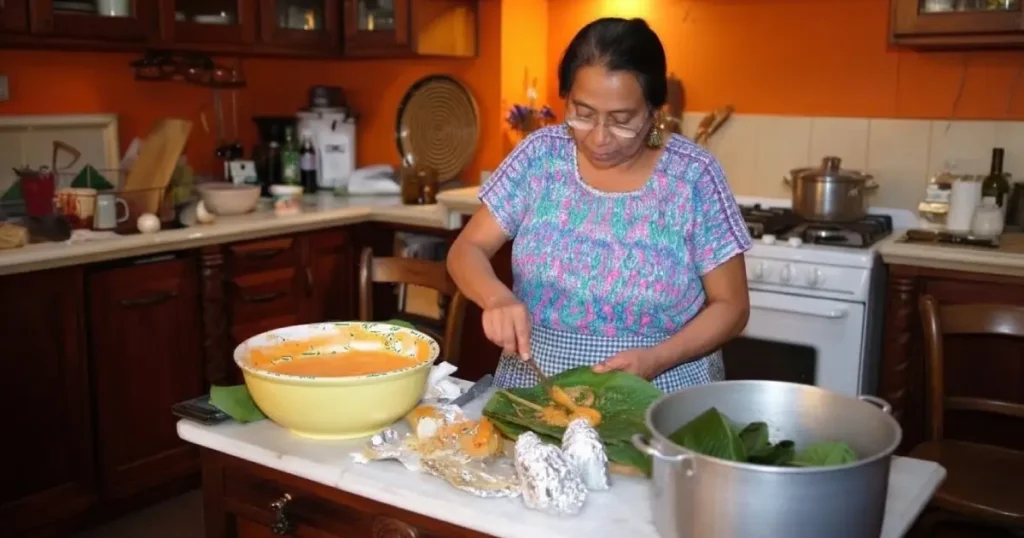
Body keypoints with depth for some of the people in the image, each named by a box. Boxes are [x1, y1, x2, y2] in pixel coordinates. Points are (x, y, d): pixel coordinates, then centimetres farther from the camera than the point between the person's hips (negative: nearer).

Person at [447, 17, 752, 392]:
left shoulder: (693, 176, -8)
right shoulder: (540, 155, -2)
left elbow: (731, 305, -2)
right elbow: (467, 250, 2)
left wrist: (656, 359, -18)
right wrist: (496, 296, -19)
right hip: (534, 388, 1)